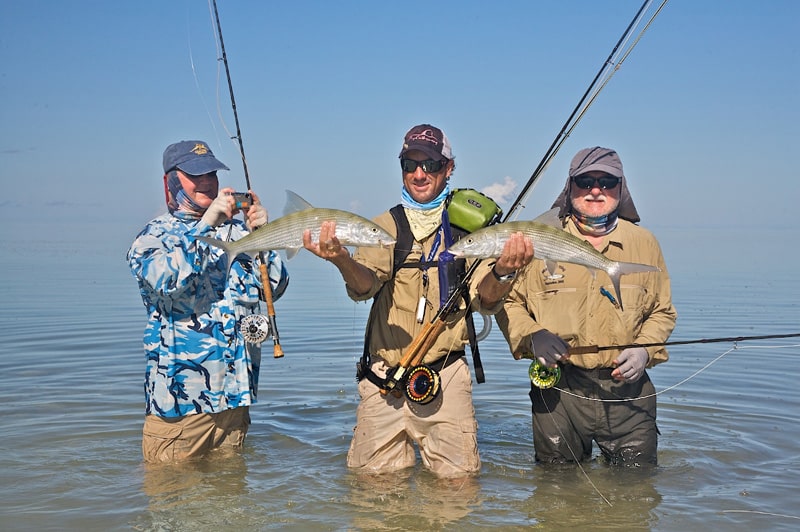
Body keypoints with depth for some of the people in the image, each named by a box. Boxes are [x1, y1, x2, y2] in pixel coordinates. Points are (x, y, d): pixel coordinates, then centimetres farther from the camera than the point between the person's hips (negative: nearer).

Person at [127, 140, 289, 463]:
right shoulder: (152, 237, 0)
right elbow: (168, 280, -22)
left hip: (235, 391, 4)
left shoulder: (237, 231, 10)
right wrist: (207, 223, -21)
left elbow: (275, 288, 5)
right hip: (179, 398, -4)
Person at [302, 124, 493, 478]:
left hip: (445, 374, -1)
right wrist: (343, 261, -36)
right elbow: (365, 285, -13)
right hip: (383, 378, 1)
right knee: (370, 475, 2)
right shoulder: (385, 226, 5)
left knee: (458, 476, -3)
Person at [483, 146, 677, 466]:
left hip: (627, 389, 1)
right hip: (558, 392, -1)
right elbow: (508, 302, 6)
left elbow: (662, 312, 13)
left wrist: (645, 350, -6)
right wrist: (531, 335, -13)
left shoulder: (643, 243, 7)